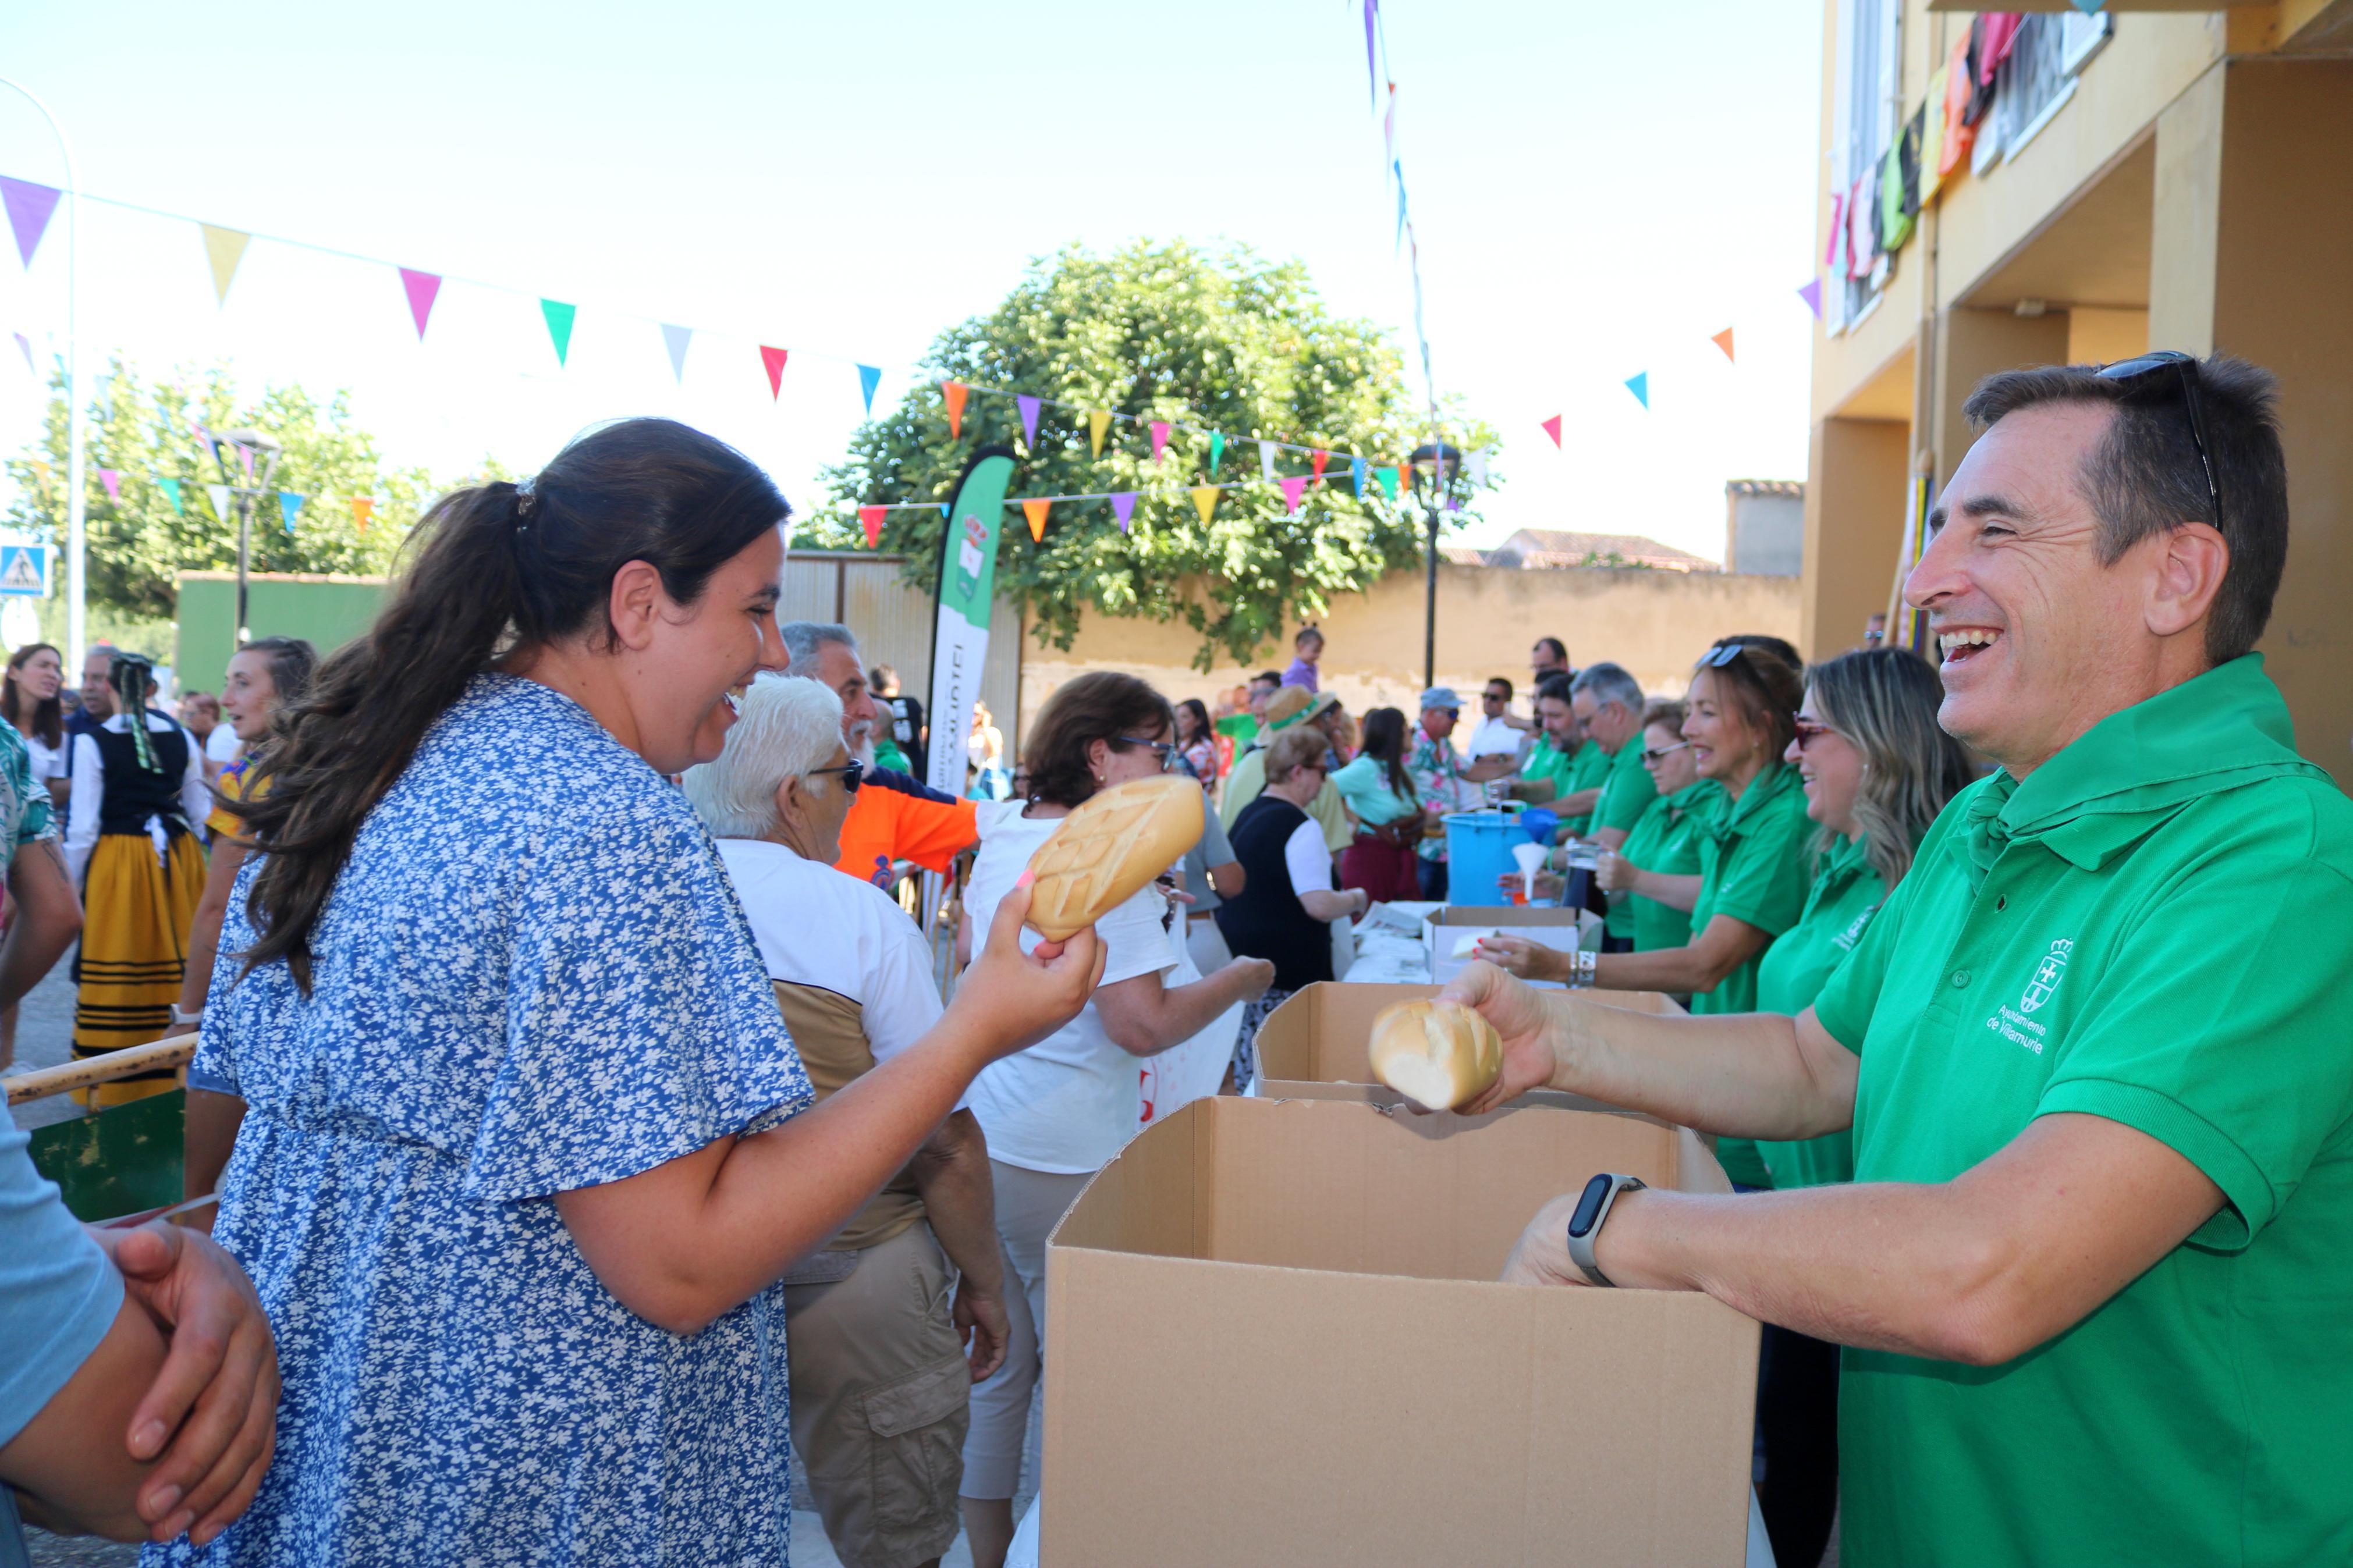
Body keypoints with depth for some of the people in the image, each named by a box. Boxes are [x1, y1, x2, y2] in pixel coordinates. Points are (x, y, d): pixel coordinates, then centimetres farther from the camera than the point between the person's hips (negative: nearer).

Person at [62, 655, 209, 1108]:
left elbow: (84, 827, -7)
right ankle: (169, 1075, 20)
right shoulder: (181, 737, 3)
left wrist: (70, 886, 4)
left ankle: (110, 1086, 10)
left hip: (118, 860, -4)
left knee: (114, 974, 4)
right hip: (179, 859, 4)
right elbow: (201, 814, 7)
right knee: (175, 963, 11)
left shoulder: (92, 743, -8)